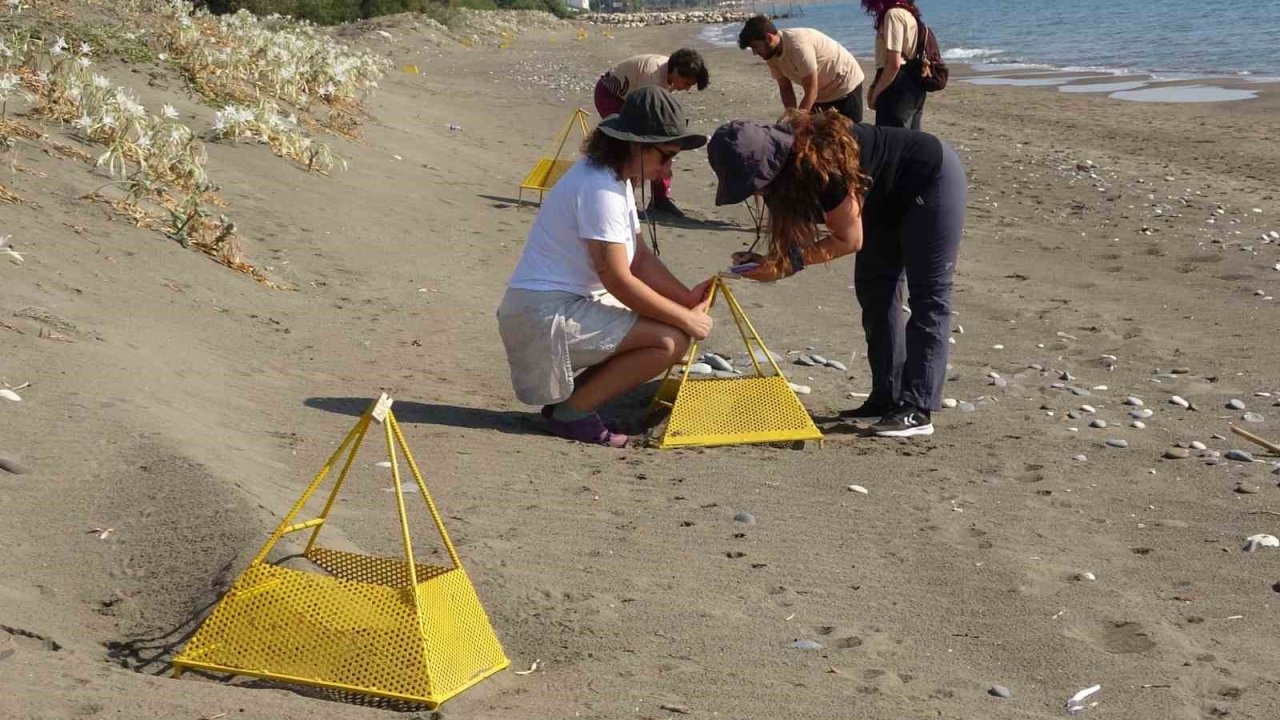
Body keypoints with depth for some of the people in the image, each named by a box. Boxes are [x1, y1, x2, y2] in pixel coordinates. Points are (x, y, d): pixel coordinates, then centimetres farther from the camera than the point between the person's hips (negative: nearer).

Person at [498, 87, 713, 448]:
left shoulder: (618, 179, 12)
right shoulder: (600, 188, -20)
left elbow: (640, 257, 13)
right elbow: (619, 281, -22)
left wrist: (688, 298, 1)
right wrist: (686, 318, -15)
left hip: (572, 302, 11)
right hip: (546, 314, -11)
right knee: (672, 340, -18)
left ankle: (566, 396, 10)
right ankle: (572, 410, -6)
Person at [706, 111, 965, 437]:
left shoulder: (820, 164, -36)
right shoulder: (785, 159, -10)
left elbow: (850, 240, -27)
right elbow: (794, 235, -6)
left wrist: (788, 262, -30)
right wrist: (769, 262, -24)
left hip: (934, 178, -10)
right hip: (889, 199, 10)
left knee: (928, 298, -8)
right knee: (874, 289, 8)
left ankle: (917, 410, -8)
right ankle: (888, 399, 13)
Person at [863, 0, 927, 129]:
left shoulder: (894, 14, -14)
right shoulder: (909, 13, 15)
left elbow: (894, 64, -20)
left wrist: (875, 92, -10)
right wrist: (875, 85, 11)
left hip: (899, 87, -10)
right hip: (914, 86, 10)